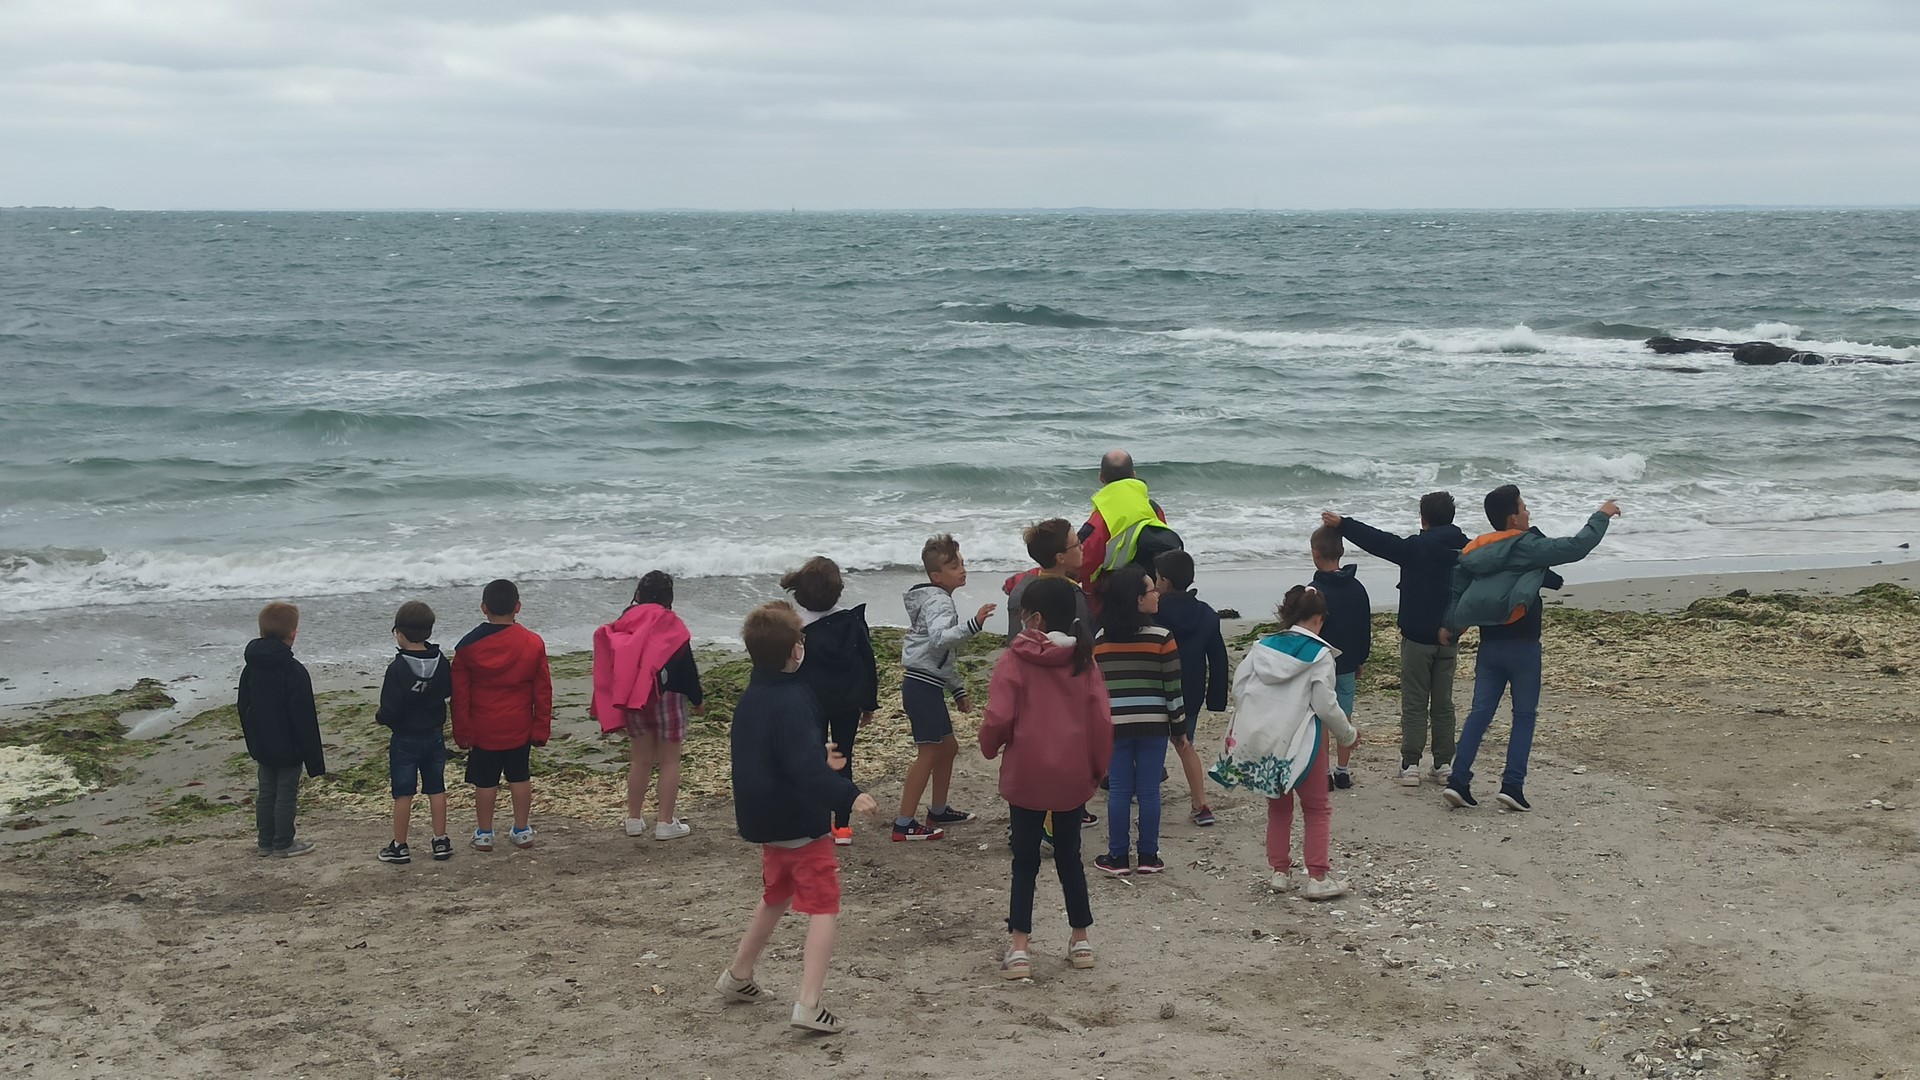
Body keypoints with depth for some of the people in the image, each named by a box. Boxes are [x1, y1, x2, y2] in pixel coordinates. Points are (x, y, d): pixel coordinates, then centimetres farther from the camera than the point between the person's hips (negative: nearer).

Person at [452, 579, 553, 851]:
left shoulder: (468, 647, -7)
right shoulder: (533, 643, -6)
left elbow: (460, 695, -3)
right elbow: (543, 691, -2)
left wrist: (462, 733, 5)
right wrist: (541, 729, 6)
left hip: (483, 730, -1)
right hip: (520, 729, 1)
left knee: (485, 782, 8)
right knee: (520, 777, 13)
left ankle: (484, 833, 17)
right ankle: (522, 830, 19)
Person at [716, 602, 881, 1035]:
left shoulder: (750, 699, 7)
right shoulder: (792, 701, -22)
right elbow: (805, 767, -33)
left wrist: (819, 760, 26)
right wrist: (847, 795, -34)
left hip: (767, 821, 9)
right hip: (803, 824, -9)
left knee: (776, 897, 27)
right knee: (822, 908, -3)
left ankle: (737, 975, 39)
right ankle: (809, 1004, -10)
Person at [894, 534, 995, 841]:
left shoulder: (940, 600, 18)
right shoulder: (938, 602, -14)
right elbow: (939, 639, -35)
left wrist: (958, 690, 26)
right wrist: (973, 625, -47)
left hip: (930, 685, 10)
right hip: (922, 686, -10)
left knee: (948, 747, 19)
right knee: (928, 753, -8)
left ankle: (939, 811, 32)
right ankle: (904, 824, -5)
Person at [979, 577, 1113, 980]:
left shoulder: (1015, 659, -11)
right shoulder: (1083, 660, -1)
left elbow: (998, 717, -17)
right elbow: (1101, 720, -3)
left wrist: (990, 747, 4)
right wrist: (1098, 766, 11)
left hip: (1026, 776, -3)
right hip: (1074, 777, 3)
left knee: (1025, 860, 7)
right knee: (1069, 856, 18)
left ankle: (1019, 947, 2)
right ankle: (1080, 940, 23)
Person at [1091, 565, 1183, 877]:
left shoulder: (1100, 641, 1)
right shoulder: (1162, 639, -9)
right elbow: (1173, 687, -6)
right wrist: (1179, 724, 4)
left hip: (1114, 724, 2)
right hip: (1153, 723, -2)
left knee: (1119, 790, 8)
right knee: (1149, 791, 6)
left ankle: (1117, 857, 12)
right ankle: (1148, 857, 13)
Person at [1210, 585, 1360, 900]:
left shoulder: (1262, 647, 5)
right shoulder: (1319, 655, -9)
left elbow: (1238, 689, 4)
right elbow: (1326, 706, -10)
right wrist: (1348, 735, 6)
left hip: (1260, 740, 5)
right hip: (1300, 741, -5)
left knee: (1278, 806, 20)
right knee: (1318, 808, 9)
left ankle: (1280, 871, 20)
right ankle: (1317, 876, 4)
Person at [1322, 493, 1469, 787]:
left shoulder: (1415, 547, -12)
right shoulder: (1465, 550, 4)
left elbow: (1378, 541, -14)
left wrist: (1342, 525, -9)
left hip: (1417, 637, -4)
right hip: (1449, 638, 4)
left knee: (1414, 703, 1)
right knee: (1443, 703, 11)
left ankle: (1410, 764, -3)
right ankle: (1444, 764, 12)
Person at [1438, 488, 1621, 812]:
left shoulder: (1475, 550, 8)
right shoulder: (1527, 546, -11)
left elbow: (1457, 587, 11)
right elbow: (1577, 547, -12)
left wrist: (1448, 625, 19)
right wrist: (1602, 516, 0)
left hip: (1489, 646, 6)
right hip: (1522, 646, -6)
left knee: (1480, 712, 6)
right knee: (1524, 715, 5)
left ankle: (1458, 780, -1)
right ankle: (1512, 785, 1)